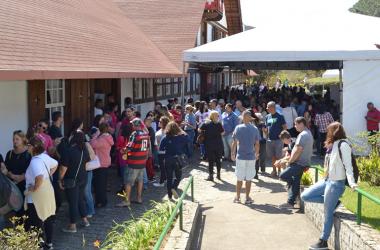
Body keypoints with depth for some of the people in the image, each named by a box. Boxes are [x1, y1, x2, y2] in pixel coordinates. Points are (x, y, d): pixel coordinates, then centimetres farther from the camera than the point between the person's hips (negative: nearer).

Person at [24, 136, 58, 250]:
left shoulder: (35, 161, -24)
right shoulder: (45, 156, 3)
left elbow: (39, 177, -40)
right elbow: (55, 165, 22)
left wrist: (34, 188, -25)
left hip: (37, 197, -9)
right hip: (47, 192, 9)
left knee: (36, 223, 2)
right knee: (47, 219, 19)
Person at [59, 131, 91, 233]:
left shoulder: (69, 151, -21)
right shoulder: (84, 150, -1)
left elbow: (63, 167, -18)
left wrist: (60, 179, -6)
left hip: (72, 180, -6)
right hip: (83, 178, 6)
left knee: (73, 202, 2)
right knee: (81, 199, 22)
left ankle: (72, 226, 10)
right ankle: (85, 220, 30)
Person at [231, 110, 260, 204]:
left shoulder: (238, 128, -5)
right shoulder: (255, 129, -1)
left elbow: (234, 143, -5)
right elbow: (257, 144, 2)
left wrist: (232, 153, 5)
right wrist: (257, 154, 16)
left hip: (240, 157, 0)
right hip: (251, 157, 0)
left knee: (239, 179, 9)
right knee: (248, 179, 7)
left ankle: (237, 197, 16)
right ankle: (247, 198, 11)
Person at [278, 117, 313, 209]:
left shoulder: (303, 135, -16)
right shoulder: (308, 133, 18)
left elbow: (297, 151, -21)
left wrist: (289, 161, -10)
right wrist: (291, 160, 15)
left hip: (299, 163, -10)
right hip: (302, 163, 10)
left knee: (283, 176, -14)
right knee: (295, 182, 10)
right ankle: (290, 202, 13)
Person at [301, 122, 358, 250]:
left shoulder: (343, 144, -15)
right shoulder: (333, 145, 10)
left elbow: (348, 165, -19)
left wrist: (352, 183, -27)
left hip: (336, 183, -9)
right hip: (327, 180, 10)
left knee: (328, 213, 0)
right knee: (305, 196, 11)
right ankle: (333, 202, 14)